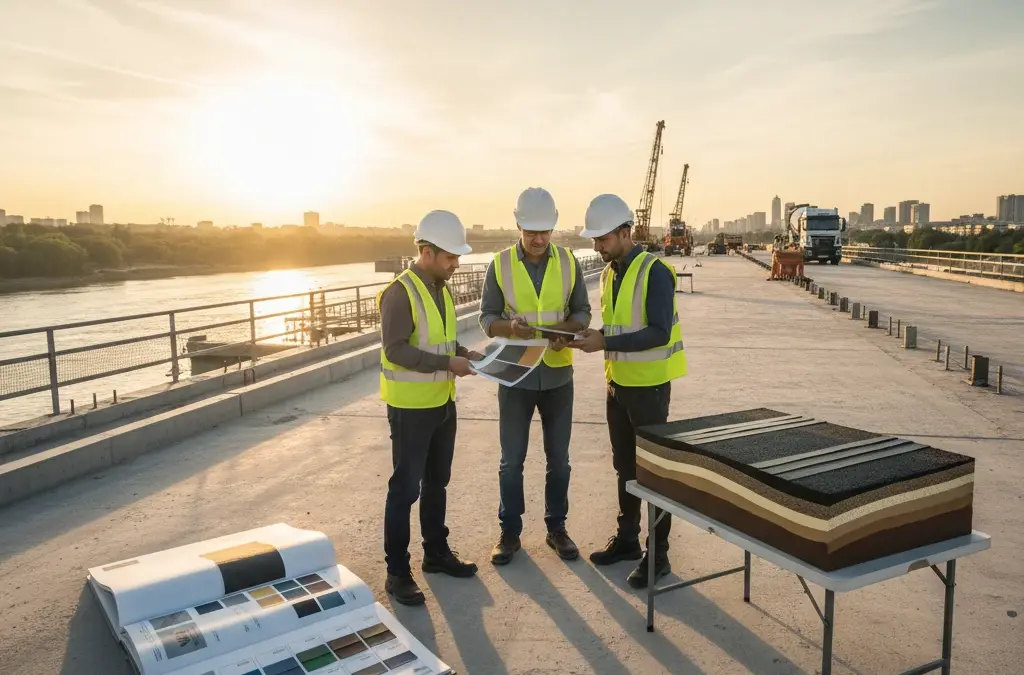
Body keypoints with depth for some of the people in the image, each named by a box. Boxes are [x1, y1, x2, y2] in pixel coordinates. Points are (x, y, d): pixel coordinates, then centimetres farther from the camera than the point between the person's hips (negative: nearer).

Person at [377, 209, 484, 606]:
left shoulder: (442, 290, 9)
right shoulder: (400, 292, -17)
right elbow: (395, 350, -23)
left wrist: (466, 354, 0)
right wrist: (447, 363, -26)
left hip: (443, 403, 8)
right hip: (410, 407, -8)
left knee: (437, 482, 18)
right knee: (405, 488, 1)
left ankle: (437, 552, 33)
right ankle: (397, 571, 13)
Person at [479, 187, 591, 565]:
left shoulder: (568, 263, -1)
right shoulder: (500, 264, -5)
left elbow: (583, 313, 2)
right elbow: (486, 318, -3)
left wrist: (566, 330, -20)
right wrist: (510, 327, -25)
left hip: (558, 374, 2)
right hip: (515, 374, -1)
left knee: (558, 458, 11)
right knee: (512, 460, 7)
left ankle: (556, 528, 28)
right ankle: (510, 532, 23)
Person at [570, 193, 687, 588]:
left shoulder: (654, 272, -16)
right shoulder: (609, 273, 8)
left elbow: (659, 333, -23)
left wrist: (605, 342, -26)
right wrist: (592, 336, -4)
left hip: (649, 386, -8)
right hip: (618, 383, 8)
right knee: (625, 466, 16)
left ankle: (658, 554, 15)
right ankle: (627, 539, 31)